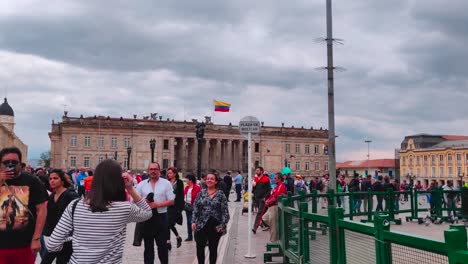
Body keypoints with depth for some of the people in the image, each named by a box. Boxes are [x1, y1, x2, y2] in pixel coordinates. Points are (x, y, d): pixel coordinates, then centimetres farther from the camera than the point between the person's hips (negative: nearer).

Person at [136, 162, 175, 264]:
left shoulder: (166, 183, -1)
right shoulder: (142, 184, 6)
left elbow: (171, 201, -5)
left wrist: (156, 204, -16)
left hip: (161, 217, -2)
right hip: (146, 217, 2)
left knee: (162, 245, 5)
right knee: (148, 246, 12)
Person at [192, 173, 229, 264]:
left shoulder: (220, 194, -1)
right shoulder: (201, 193, 5)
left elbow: (225, 211, -3)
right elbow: (195, 208, 4)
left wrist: (223, 225, -10)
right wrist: (194, 221, -5)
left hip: (215, 226, -1)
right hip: (201, 225, 1)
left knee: (213, 248, 9)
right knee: (200, 248, -1)